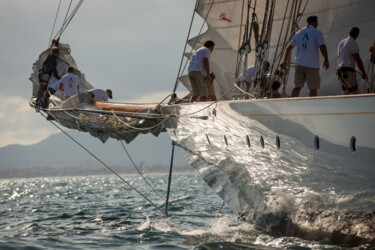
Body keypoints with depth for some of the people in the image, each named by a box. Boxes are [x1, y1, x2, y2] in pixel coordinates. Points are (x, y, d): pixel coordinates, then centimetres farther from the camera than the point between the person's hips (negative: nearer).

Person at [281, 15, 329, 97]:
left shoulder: (299, 33, 13)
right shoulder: (317, 33, -3)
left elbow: (289, 48, 17)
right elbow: (322, 47, -11)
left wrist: (285, 62, 27)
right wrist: (326, 60, 4)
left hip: (299, 65, 5)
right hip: (312, 66, -5)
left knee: (297, 87, 10)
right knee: (313, 89, 0)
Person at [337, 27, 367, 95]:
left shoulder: (341, 42, 15)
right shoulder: (353, 44, -11)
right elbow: (358, 60, -14)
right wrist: (364, 73, -4)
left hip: (340, 71, 8)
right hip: (348, 72, -8)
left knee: (346, 93, 11)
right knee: (354, 93, -8)